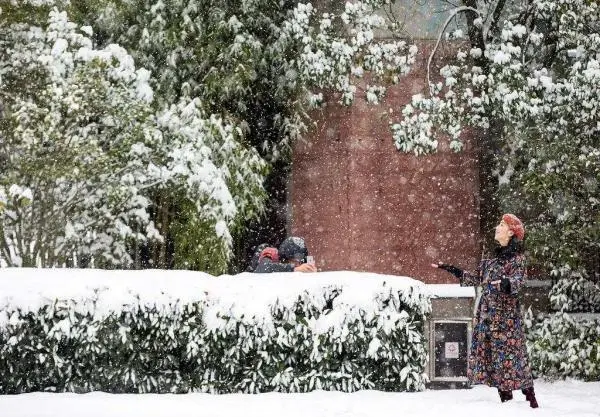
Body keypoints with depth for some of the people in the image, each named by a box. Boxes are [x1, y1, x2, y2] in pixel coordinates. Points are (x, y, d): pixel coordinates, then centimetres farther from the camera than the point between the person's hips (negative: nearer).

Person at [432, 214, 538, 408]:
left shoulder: (517, 258, -6)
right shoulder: (494, 257, 16)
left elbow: (517, 280, -23)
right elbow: (477, 278, 26)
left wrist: (507, 283, -45)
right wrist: (453, 270, 26)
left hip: (506, 315, -7)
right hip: (486, 314, 7)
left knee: (510, 356, -9)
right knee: (492, 357, 4)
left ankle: (530, 399, -3)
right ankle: (505, 399, 8)